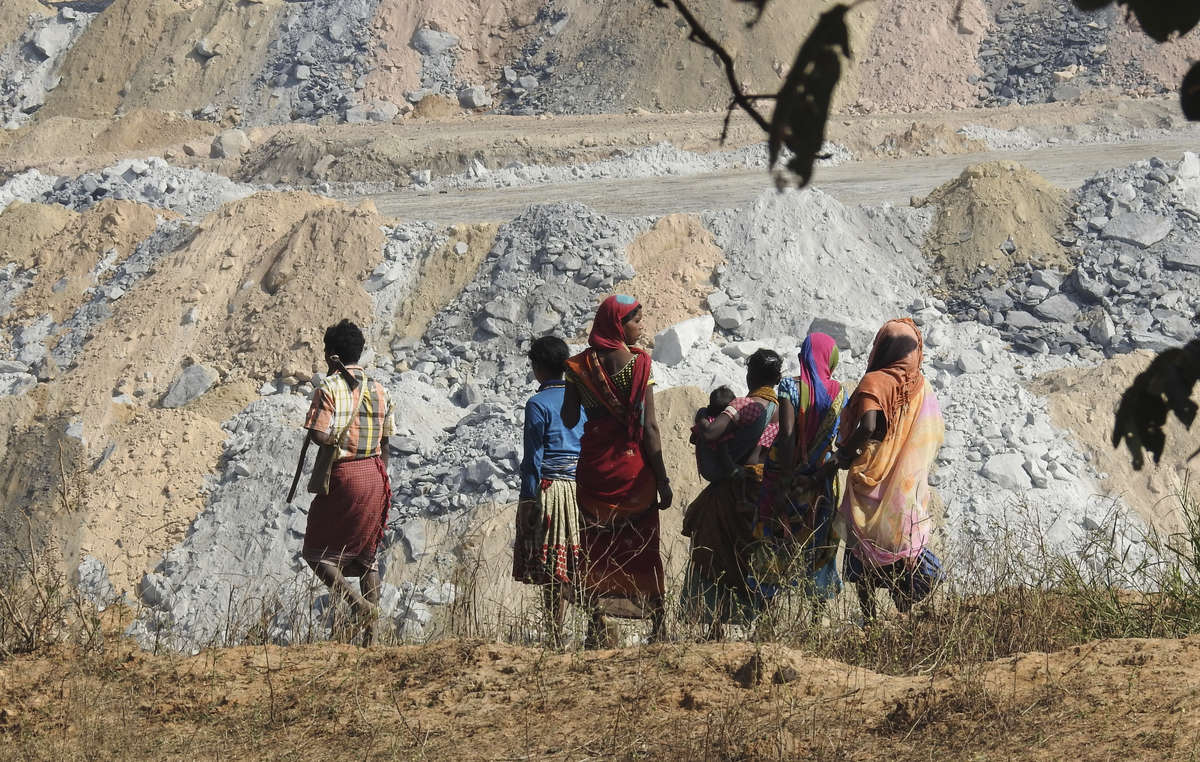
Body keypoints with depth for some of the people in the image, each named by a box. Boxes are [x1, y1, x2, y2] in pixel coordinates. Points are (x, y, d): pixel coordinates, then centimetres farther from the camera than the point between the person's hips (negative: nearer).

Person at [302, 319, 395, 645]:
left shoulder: (329, 388, -11)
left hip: (342, 475, -6)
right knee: (366, 553, 13)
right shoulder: (378, 390, 8)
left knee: (318, 552, 5)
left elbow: (319, 435, -20)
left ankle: (359, 604, -17)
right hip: (374, 476, 6)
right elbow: (384, 443, 12)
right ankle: (370, 633, 9)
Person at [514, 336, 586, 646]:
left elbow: (533, 459, -9)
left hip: (549, 489, -5)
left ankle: (555, 637, -3)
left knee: (550, 570, -2)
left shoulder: (538, 404, -7)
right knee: (571, 566, 10)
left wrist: (528, 501, -7)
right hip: (582, 488, 5)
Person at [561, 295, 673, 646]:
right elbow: (649, 427, -11)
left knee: (595, 550, 9)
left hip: (593, 469, 2)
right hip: (633, 466, -2)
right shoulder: (638, 362, -9)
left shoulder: (579, 365, 0)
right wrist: (662, 479, -6)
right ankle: (658, 625, 6)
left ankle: (597, 629, 5)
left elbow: (569, 420, 1)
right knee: (644, 550, 7)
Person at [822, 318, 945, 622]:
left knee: (863, 553, 5)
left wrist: (842, 455, -14)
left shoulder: (875, 382, -13)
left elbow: (868, 427, -28)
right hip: (911, 489, 5)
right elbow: (936, 434, 12)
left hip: (872, 484, -5)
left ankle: (869, 618, 3)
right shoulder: (922, 387, 5)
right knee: (904, 552, 12)